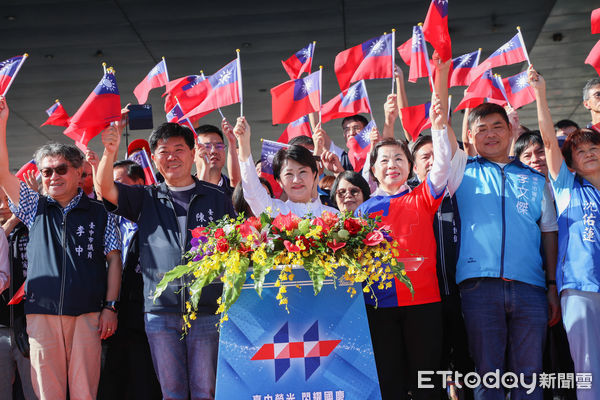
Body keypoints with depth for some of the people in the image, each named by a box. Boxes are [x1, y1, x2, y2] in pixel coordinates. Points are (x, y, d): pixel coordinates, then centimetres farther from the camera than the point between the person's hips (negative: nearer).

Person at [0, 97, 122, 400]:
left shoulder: (99, 213, 10)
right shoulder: (35, 208, 15)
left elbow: (114, 259, 7)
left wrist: (110, 306, -2)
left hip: (87, 313, -1)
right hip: (42, 312, 2)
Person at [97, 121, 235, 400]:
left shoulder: (217, 198, 10)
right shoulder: (145, 199, 12)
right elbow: (105, 189, -2)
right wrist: (110, 152, -20)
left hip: (208, 311, -1)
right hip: (160, 313, 1)